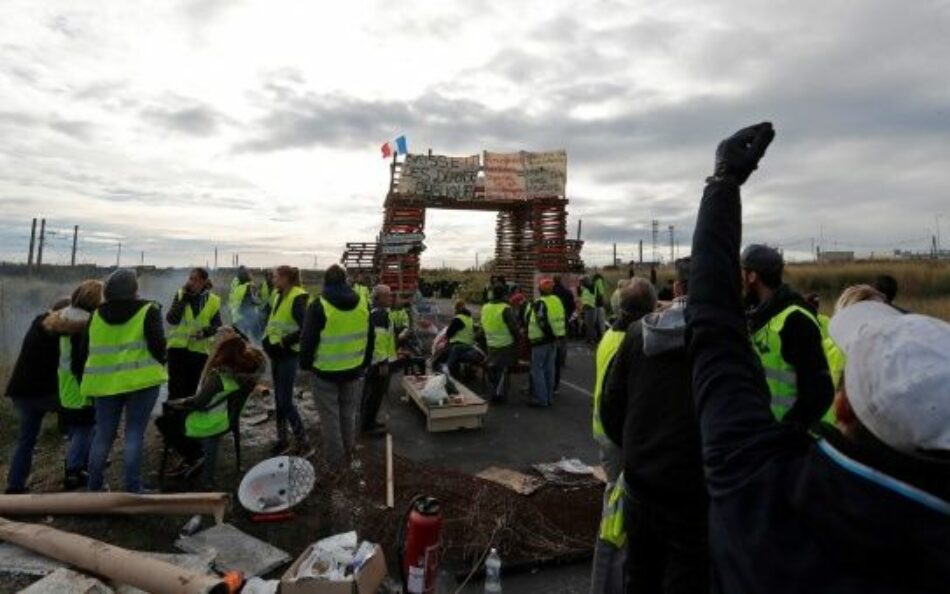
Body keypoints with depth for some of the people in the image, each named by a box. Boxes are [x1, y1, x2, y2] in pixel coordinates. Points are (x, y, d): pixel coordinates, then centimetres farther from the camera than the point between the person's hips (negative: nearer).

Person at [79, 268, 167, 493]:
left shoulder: (96, 314, 9)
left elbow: (83, 351, 11)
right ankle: (132, 487, 5)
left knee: (103, 434, 15)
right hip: (140, 380, -4)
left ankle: (95, 485, 26)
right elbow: (157, 344, -13)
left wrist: (91, 376, 23)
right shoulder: (148, 310, -5)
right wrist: (162, 364, 6)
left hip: (104, 381, 4)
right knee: (134, 433, 2)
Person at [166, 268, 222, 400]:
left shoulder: (213, 301, 0)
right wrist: (183, 299, -17)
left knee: (190, 388, 11)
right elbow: (171, 319, -11)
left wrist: (206, 331, -17)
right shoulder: (180, 295, 1)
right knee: (176, 388, -4)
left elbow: (218, 326, 3)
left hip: (200, 350, 1)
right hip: (177, 347, -1)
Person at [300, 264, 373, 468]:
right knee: (348, 414, 19)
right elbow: (370, 338, 9)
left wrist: (305, 364, 5)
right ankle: (347, 455, 33)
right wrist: (364, 363, 19)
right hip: (353, 370, 5)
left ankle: (335, 460, 19)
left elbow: (308, 340, -10)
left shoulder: (319, 306, -15)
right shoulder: (362, 303, 0)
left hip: (326, 371, -4)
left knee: (330, 417, 9)